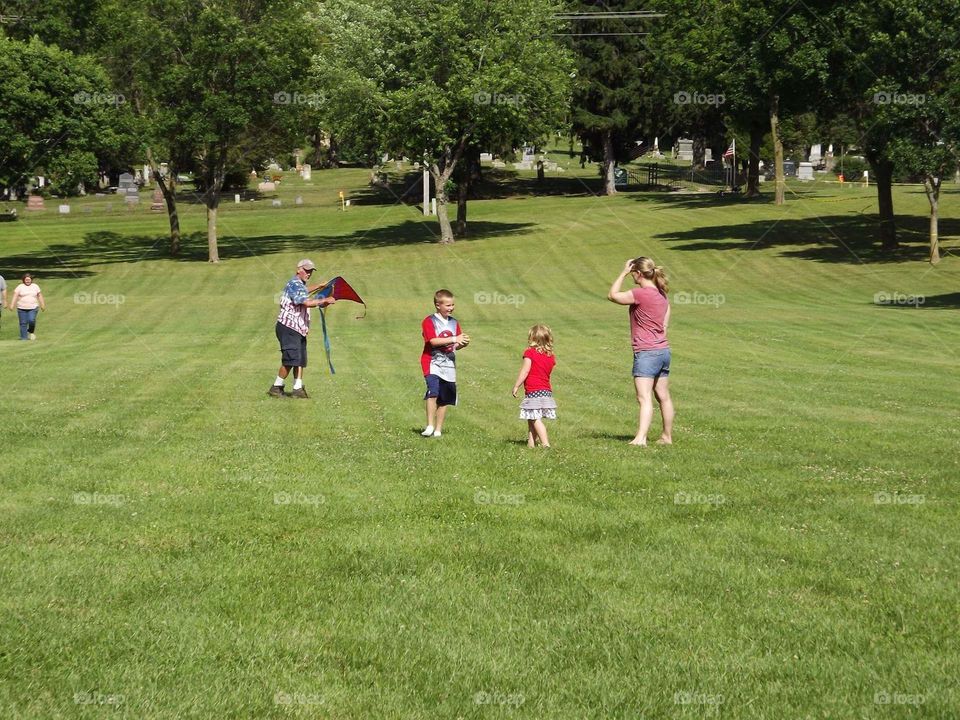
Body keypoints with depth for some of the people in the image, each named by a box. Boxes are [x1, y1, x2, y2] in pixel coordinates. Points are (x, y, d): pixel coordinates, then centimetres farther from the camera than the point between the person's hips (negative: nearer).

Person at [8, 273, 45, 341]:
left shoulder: (35, 286, 7)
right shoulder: (20, 287, 1)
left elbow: (39, 296, 12)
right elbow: (15, 296, -5)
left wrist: (42, 305, 11)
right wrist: (12, 305, -14)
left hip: (33, 308, 0)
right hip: (22, 308, 0)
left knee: (32, 320, -16)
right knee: (23, 323, -2)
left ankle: (31, 332, 11)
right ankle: (24, 337, 5)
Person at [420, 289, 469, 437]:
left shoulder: (454, 323, 13)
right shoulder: (429, 321, -6)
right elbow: (433, 341, -19)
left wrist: (463, 343, -6)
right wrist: (454, 339, -21)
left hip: (448, 365, 6)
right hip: (433, 362, -6)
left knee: (444, 399, 7)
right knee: (433, 392, -25)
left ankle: (438, 430, 16)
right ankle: (430, 426, -21)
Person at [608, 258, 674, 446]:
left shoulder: (640, 294, -17)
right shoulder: (662, 295, 10)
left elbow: (612, 295, -9)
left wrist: (623, 273, -3)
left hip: (646, 352, -9)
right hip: (663, 350, 9)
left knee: (644, 398, -16)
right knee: (663, 396, 17)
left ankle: (640, 438, -26)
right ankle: (667, 436, 27)